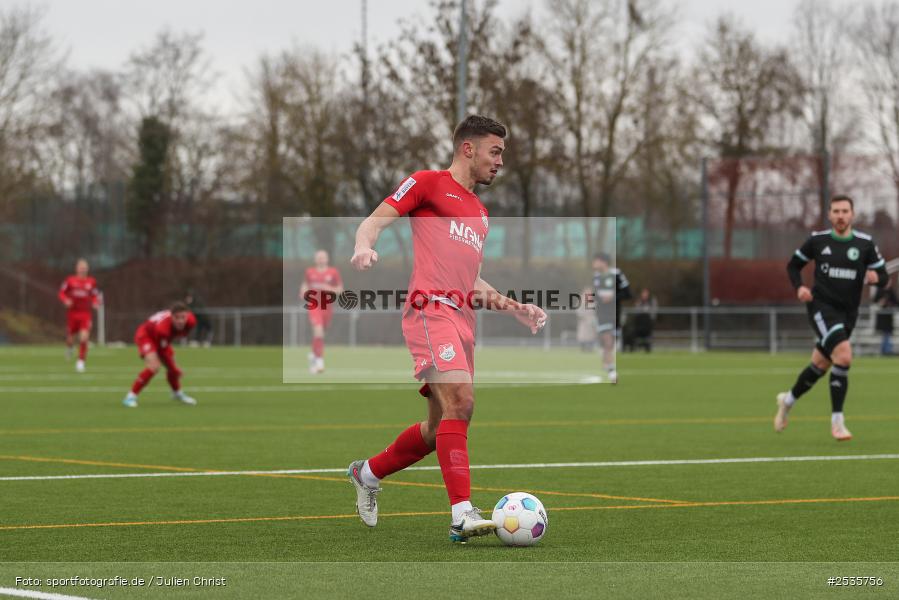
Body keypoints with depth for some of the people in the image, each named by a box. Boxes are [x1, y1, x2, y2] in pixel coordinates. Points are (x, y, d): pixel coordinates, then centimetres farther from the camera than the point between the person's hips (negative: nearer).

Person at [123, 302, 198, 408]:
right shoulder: (162, 327, -46)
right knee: (154, 367, -27)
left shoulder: (190, 321, -26)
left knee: (172, 367, 19)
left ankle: (177, 394, 49)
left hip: (161, 340, 7)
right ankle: (131, 397, -17)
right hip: (146, 335, -7)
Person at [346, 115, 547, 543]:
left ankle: (368, 473, 32)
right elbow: (376, 220, -4)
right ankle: (462, 515, -29)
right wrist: (365, 245, -26)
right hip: (431, 311, -9)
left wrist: (513, 308, 22)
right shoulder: (428, 183, 5)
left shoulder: (479, 213, 28)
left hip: (462, 321, 9)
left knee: (441, 428, 10)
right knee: (459, 401, -23)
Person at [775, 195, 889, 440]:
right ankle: (837, 421, -17)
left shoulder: (865, 244, 2)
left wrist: (875, 277, -19)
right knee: (844, 357, -24)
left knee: (820, 366, 15)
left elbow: (883, 277, 5)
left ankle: (788, 400, 43)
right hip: (821, 307, -4)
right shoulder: (817, 240, -1)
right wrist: (799, 287, -6)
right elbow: (793, 265, 12)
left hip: (847, 313, 4)